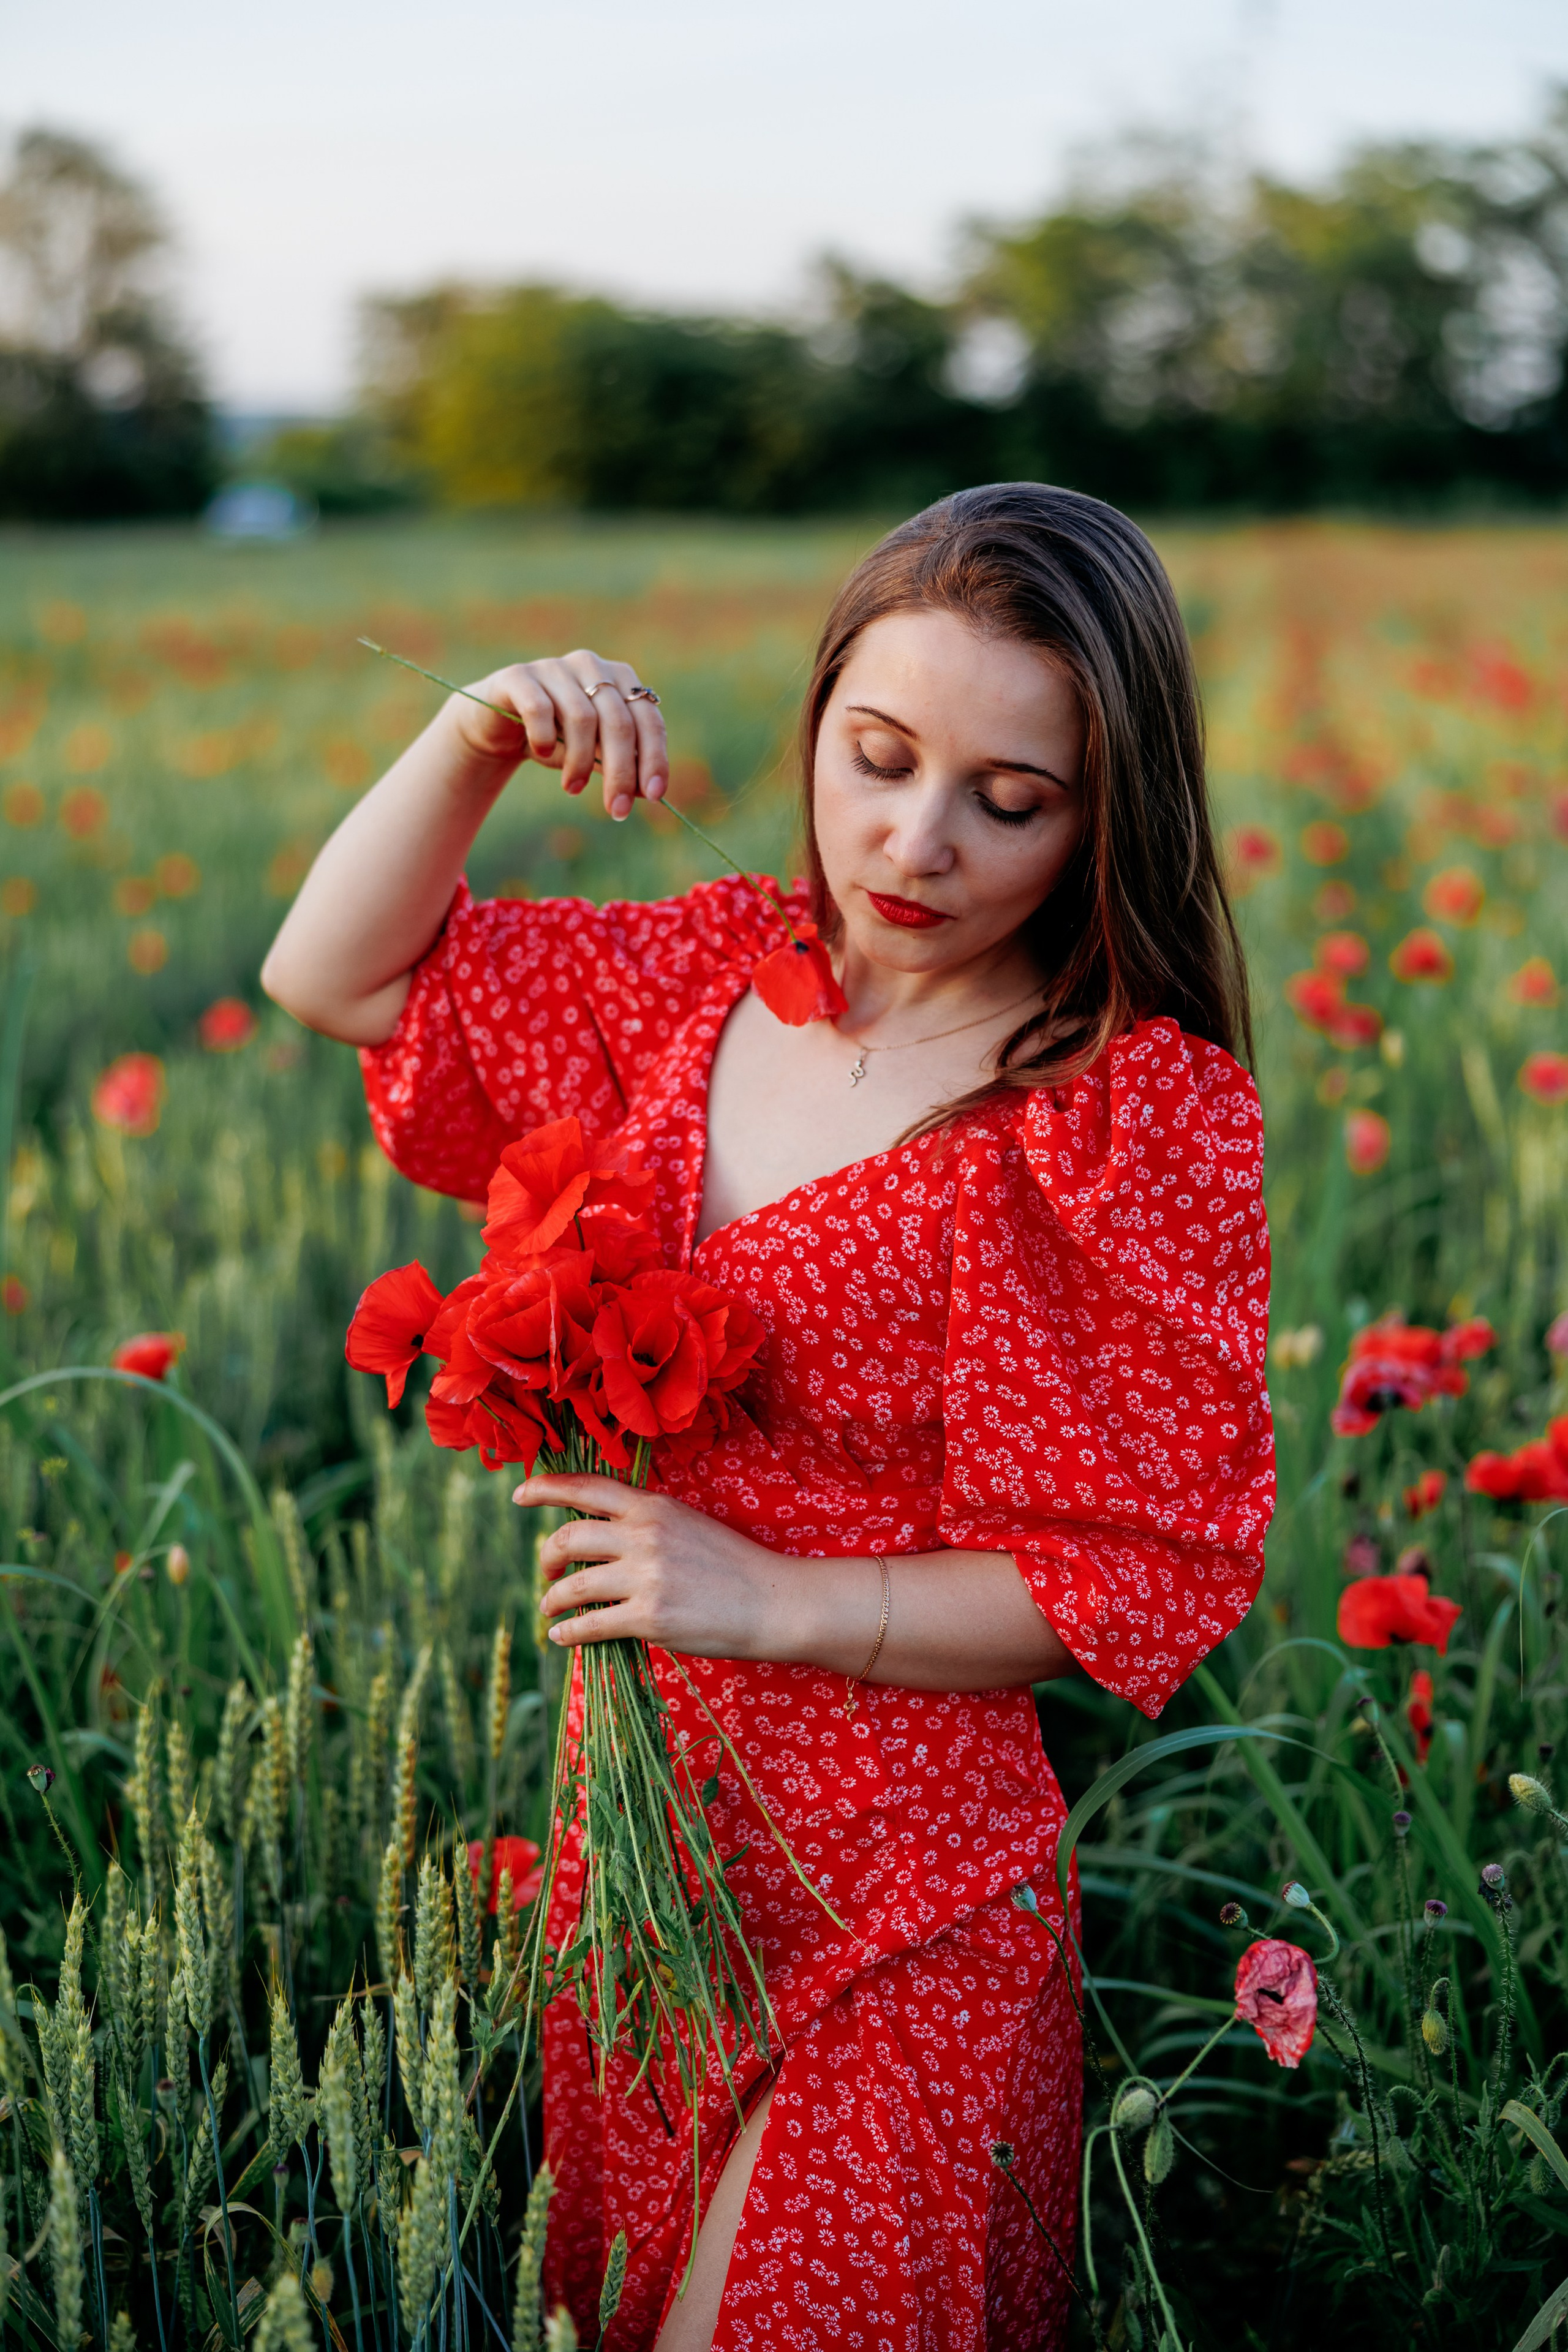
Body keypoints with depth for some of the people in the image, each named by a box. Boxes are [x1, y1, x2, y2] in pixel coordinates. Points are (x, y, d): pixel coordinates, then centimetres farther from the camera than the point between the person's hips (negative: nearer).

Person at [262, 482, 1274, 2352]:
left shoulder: (1140, 1116, -18)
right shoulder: (707, 974, -1)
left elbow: (1143, 1579, -16)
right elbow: (338, 975, 7)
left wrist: (776, 1596, -23)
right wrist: (478, 740, -9)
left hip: (898, 1889, -6)